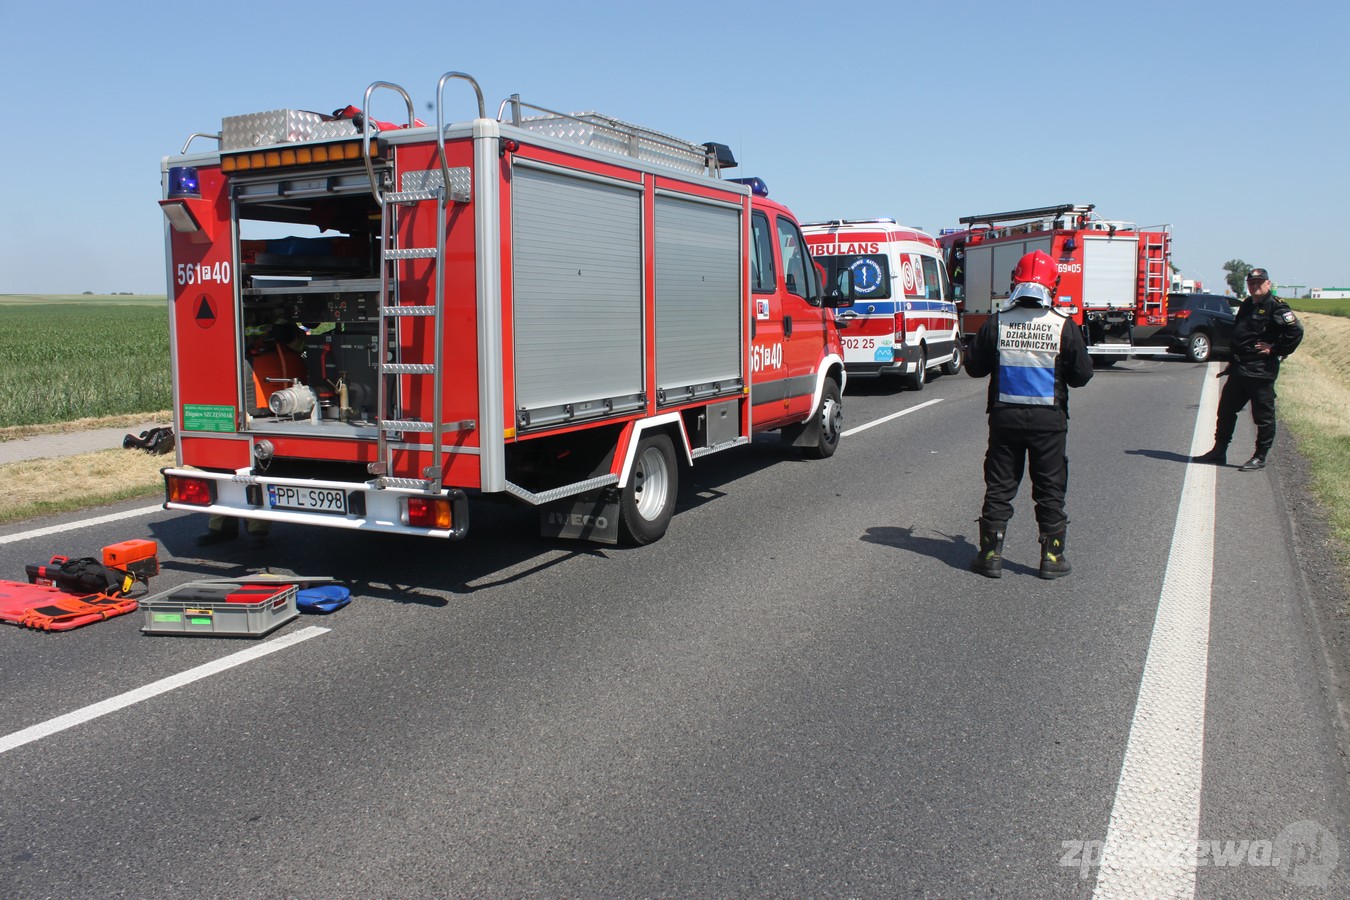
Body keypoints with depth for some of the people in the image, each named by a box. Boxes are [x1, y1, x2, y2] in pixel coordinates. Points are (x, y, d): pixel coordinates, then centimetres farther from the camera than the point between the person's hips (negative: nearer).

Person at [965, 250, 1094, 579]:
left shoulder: (996, 323, -5)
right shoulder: (1065, 326, -7)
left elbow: (974, 367, 2)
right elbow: (1081, 375, -2)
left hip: (1005, 416, 1)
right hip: (1049, 419, -1)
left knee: (999, 487, 9)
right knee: (1050, 490, 9)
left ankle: (991, 555, 10)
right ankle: (1052, 557, 15)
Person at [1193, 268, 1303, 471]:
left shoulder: (1276, 306, -10)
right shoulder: (1246, 305, 16)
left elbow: (1296, 331, -19)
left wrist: (1275, 350, -15)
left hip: (1261, 371, -9)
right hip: (1239, 369, 9)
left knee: (1263, 416, 1)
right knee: (1226, 410, 14)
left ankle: (1260, 458, 9)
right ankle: (1219, 451, 23)